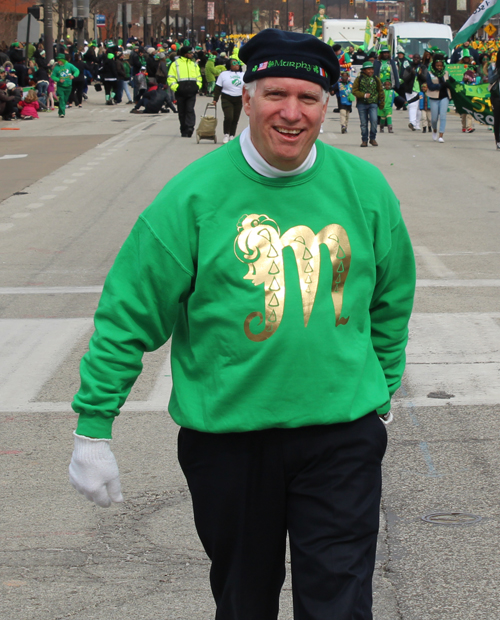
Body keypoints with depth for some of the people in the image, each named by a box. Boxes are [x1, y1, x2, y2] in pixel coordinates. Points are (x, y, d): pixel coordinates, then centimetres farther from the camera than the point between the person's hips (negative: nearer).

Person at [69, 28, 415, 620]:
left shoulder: (364, 188, 1)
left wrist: (382, 392, 20)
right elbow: (128, 314, -5)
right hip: (226, 433, -1)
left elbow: (390, 300, 16)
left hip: (343, 432, 1)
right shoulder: (194, 195, -7)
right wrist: (93, 428, -5)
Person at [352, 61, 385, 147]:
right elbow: (354, 91, 0)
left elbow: (380, 91, 16)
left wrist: (381, 104, 14)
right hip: (362, 104, 0)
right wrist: (364, 95, -14)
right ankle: (364, 140, 14)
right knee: (363, 123, 4)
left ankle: (373, 139, 1)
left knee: (374, 120, -14)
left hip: (373, 104, 0)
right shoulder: (359, 79, 2)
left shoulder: (376, 79, 8)